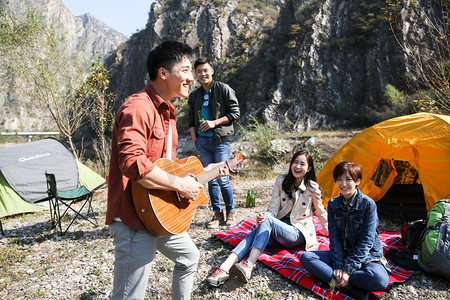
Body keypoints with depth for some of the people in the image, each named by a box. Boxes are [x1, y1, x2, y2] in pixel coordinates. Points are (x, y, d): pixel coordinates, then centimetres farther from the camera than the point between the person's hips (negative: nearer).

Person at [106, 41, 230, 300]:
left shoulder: (167, 111, 14)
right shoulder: (138, 108, -19)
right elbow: (132, 163, -34)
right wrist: (181, 185, -24)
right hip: (134, 218, -10)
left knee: (189, 257, 26)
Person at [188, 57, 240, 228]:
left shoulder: (224, 89, 1)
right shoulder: (194, 95, 16)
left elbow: (235, 113, -3)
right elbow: (191, 119, 21)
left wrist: (214, 122, -12)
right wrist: (193, 135, 4)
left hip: (220, 139, -4)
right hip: (202, 141, 5)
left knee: (222, 179, -5)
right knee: (211, 179, 7)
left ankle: (231, 213, 12)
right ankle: (217, 214, 18)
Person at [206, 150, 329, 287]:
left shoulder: (313, 188, -3)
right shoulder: (281, 181, 3)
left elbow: (321, 213, 11)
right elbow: (273, 209, -2)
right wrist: (263, 217, -24)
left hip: (299, 233, -3)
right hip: (277, 228, 3)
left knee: (267, 220, -32)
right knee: (255, 233, -29)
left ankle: (248, 265, -47)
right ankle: (224, 269, -45)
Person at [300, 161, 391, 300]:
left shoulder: (368, 204, -16)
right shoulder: (333, 204, -2)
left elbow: (366, 241, -18)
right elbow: (334, 238, -5)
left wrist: (348, 269, -23)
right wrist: (339, 267, -18)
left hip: (367, 256, -4)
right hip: (342, 255, 4)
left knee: (380, 280, -38)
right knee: (305, 257, -18)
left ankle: (334, 281, -22)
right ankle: (351, 288, -27)